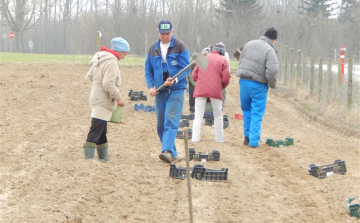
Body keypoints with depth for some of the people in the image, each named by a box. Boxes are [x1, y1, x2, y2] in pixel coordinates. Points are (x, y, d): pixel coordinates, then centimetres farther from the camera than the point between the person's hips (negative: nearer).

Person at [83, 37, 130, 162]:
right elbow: (109, 85, -24)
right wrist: (118, 97, -15)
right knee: (95, 132, -14)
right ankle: (89, 158, -20)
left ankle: (104, 158, 25)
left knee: (102, 133, 17)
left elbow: (90, 75, 21)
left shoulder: (99, 58, 12)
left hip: (96, 98, 10)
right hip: (103, 102, -10)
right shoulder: (112, 62, -18)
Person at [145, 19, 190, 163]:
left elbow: (186, 69, -7)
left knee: (171, 120, -17)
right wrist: (150, 86, -4)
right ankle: (172, 152, 17)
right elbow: (148, 70, 13)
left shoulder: (180, 47, -3)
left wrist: (174, 80, -24)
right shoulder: (153, 49, 10)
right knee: (161, 124, 7)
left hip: (176, 90, -5)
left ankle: (167, 151, -27)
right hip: (159, 91, 5)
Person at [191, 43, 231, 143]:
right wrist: (222, 87, 15)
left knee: (198, 115, 5)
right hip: (216, 90, -2)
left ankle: (195, 138, -4)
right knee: (218, 116, 11)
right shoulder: (223, 60, 2)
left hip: (200, 90, 2)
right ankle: (219, 138, 11)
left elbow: (194, 75, 7)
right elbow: (225, 78, -4)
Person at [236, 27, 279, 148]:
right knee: (257, 113, 3)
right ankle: (254, 141, 0)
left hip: (243, 81, 5)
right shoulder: (270, 51, -14)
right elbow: (272, 71, -23)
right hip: (258, 85, -5)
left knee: (247, 110, 21)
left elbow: (240, 61, 16)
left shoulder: (249, 44, 6)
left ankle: (247, 136, 25)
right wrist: (272, 84, -6)